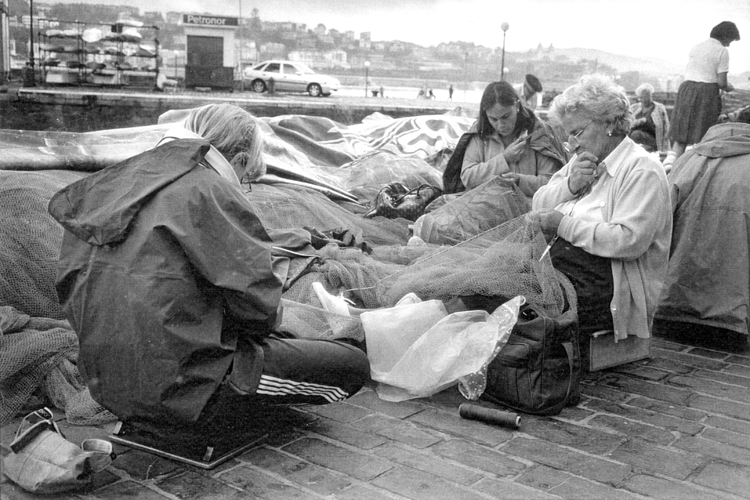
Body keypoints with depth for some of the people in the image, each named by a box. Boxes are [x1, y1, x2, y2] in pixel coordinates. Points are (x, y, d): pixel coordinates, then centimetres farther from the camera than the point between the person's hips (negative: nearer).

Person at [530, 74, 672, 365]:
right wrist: (570, 185, -1)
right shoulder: (583, 160, 22)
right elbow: (537, 206, 18)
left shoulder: (642, 171, -6)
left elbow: (629, 240, -20)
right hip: (560, 265, 8)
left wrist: (564, 225, -15)